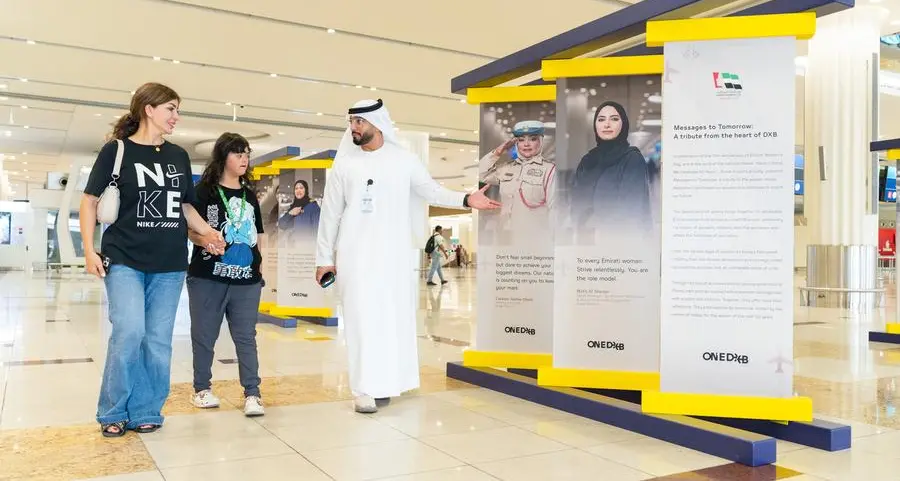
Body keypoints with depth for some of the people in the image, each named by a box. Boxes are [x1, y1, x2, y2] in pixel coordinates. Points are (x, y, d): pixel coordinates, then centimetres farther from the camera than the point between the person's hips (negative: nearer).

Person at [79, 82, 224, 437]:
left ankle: (146, 413, 17)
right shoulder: (116, 150, -1)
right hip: (124, 260, -4)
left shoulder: (179, 156, 11)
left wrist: (207, 232, 3)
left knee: (158, 341, 4)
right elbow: (90, 200, 0)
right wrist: (89, 250, -8)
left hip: (170, 265, 4)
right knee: (129, 332, -15)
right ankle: (113, 413, 5)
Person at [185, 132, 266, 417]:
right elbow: (190, 230, -5)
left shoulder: (250, 195, 15)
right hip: (207, 277, -3)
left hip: (246, 279, 3)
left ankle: (252, 394, 3)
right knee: (204, 335, 8)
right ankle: (202, 389, 23)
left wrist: (260, 266, 12)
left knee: (246, 337, 2)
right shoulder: (204, 191, 0)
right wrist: (206, 241, -24)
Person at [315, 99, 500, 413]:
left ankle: (384, 383, 16)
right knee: (362, 319, -3)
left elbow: (430, 191, 7)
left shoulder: (403, 159, 4)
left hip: (394, 254, 1)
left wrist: (466, 199, -8)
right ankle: (365, 389, 1)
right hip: (355, 255, -1)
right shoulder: (344, 164, 4)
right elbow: (330, 213, 5)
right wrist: (324, 257, 3)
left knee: (394, 317, 4)